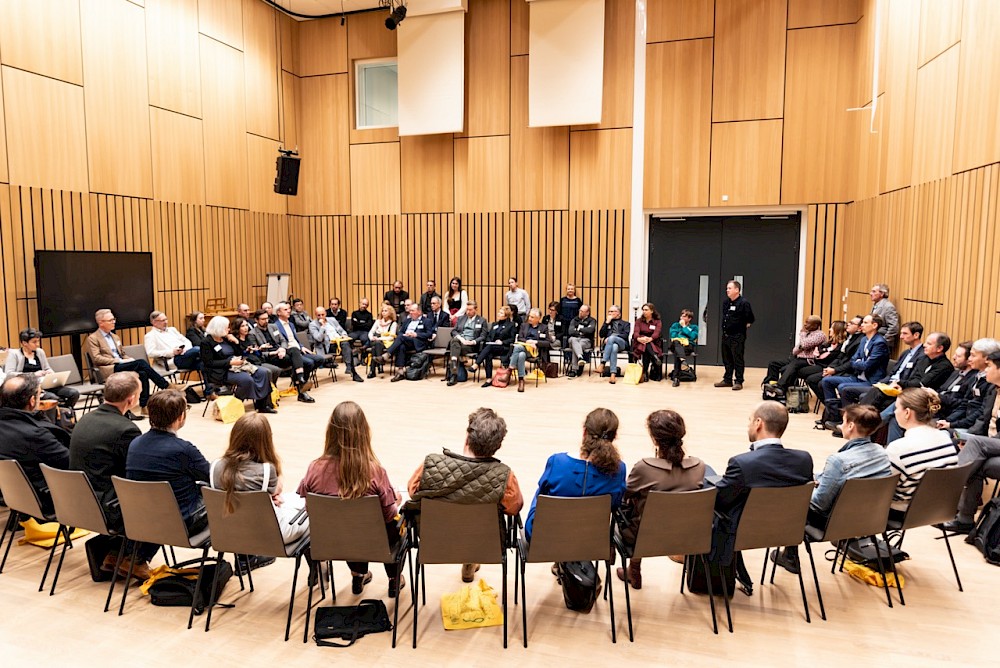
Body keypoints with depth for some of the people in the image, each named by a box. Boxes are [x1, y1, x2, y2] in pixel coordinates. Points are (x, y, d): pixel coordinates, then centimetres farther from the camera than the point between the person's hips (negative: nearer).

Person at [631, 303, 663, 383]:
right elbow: (636, 332, -1)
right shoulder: (639, 320, 16)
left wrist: (650, 339, -32)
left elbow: (656, 334, -9)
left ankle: (644, 373, -43)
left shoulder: (658, 322, 10)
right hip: (640, 343, 1)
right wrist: (639, 338, -27)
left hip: (653, 344, -1)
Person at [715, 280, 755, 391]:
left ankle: (738, 382, 7)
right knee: (727, 360, 14)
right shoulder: (725, 302, 9)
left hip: (737, 337, -8)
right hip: (725, 335, 8)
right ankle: (727, 380, 24)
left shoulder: (743, 303, -14)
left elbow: (750, 318, -11)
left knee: (738, 360, -1)